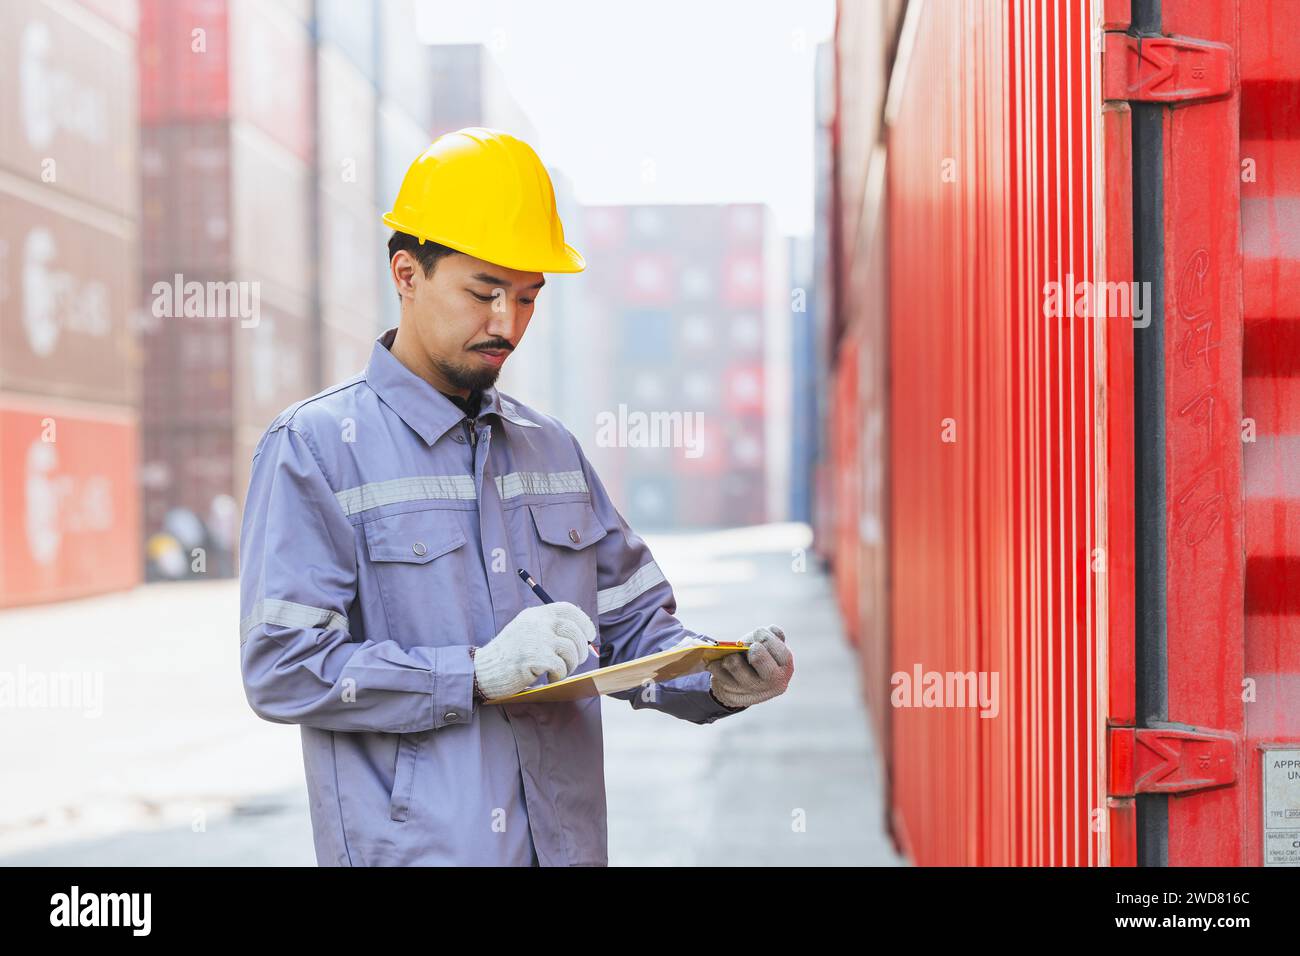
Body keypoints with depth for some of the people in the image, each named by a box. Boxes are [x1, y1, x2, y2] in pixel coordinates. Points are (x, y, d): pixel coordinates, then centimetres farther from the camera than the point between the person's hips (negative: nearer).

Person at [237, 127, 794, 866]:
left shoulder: (552, 449, 14)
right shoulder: (315, 447, -5)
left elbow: (634, 628, 15)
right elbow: (281, 668, -14)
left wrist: (721, 678, -5)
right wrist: (477, 674, -21)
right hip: (412, 845, -5)